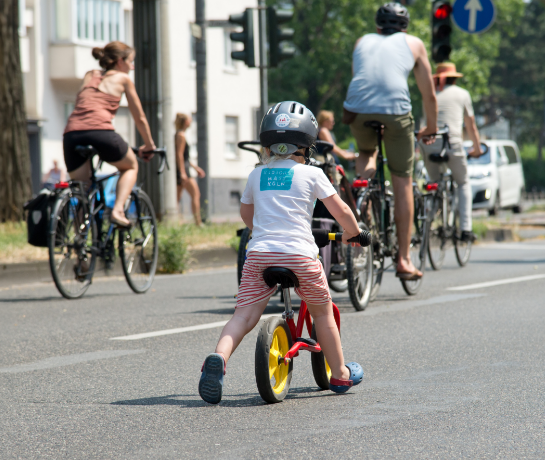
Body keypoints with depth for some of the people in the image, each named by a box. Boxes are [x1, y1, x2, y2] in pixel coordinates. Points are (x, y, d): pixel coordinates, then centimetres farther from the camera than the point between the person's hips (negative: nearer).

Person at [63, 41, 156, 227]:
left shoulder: (89, 76, 30)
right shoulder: (123, 79, 18)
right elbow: (140, 118, 24)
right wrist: (149, 146, 37)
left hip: (72, 134, 4)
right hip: (100, 131, -4)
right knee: (131, 166, 24)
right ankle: (118, 210, 3)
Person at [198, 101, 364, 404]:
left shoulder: (257, 175, 16)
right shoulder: (311, 174, 5)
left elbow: (246, 214, 32)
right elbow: (341, 211, 7)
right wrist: (353, 232, 28)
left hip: (260, 253, 2)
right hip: (299, 254, -2)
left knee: (244, 314, -3)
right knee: (322, 311, 18)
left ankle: (220, 357, -31)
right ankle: (340, 374, 29)